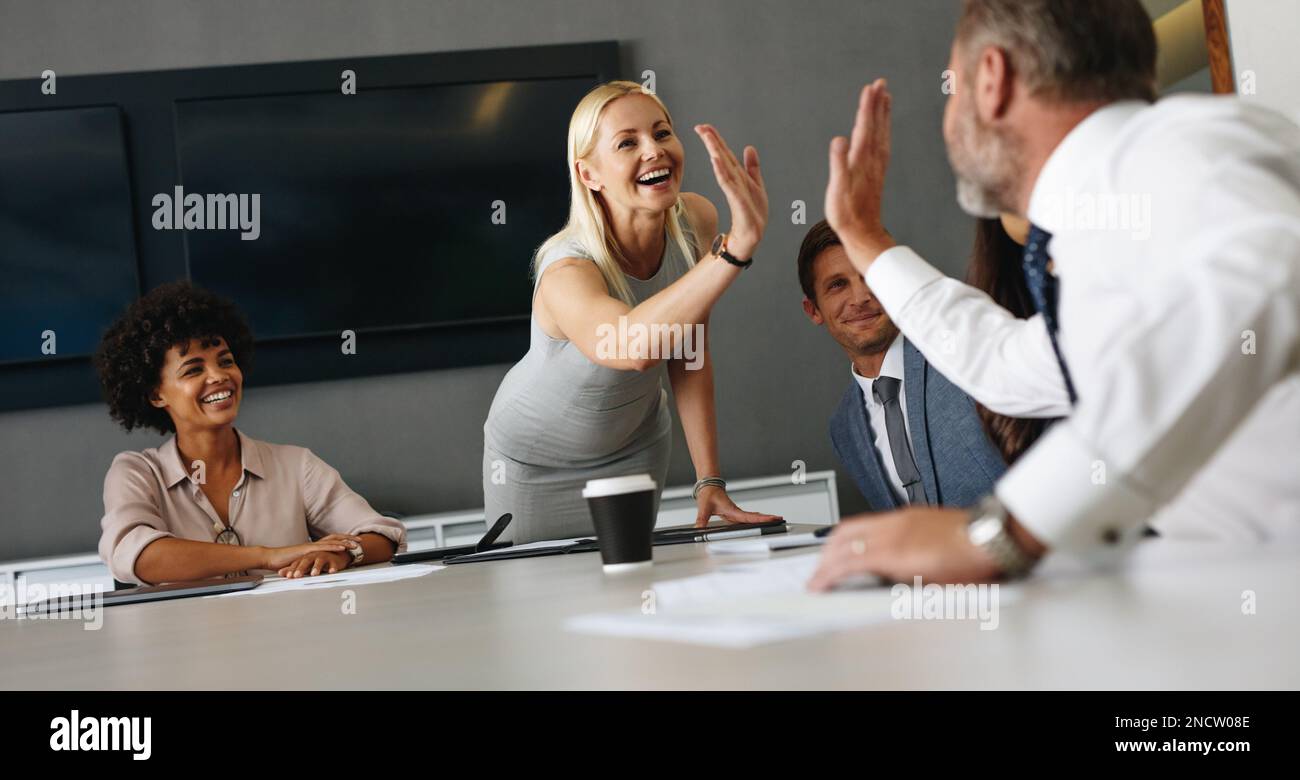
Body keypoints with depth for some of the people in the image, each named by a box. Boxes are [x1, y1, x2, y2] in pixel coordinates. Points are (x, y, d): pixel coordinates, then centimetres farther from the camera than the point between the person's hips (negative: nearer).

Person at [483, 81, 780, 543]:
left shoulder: (696, 222, -20)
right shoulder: (566, 271, -38)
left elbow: (690, 359, -9)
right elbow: (634, 348, -61)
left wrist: (710, 482, -14)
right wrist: (739, 245, -69)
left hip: (636, 445, 4)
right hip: (534, 464, -4)